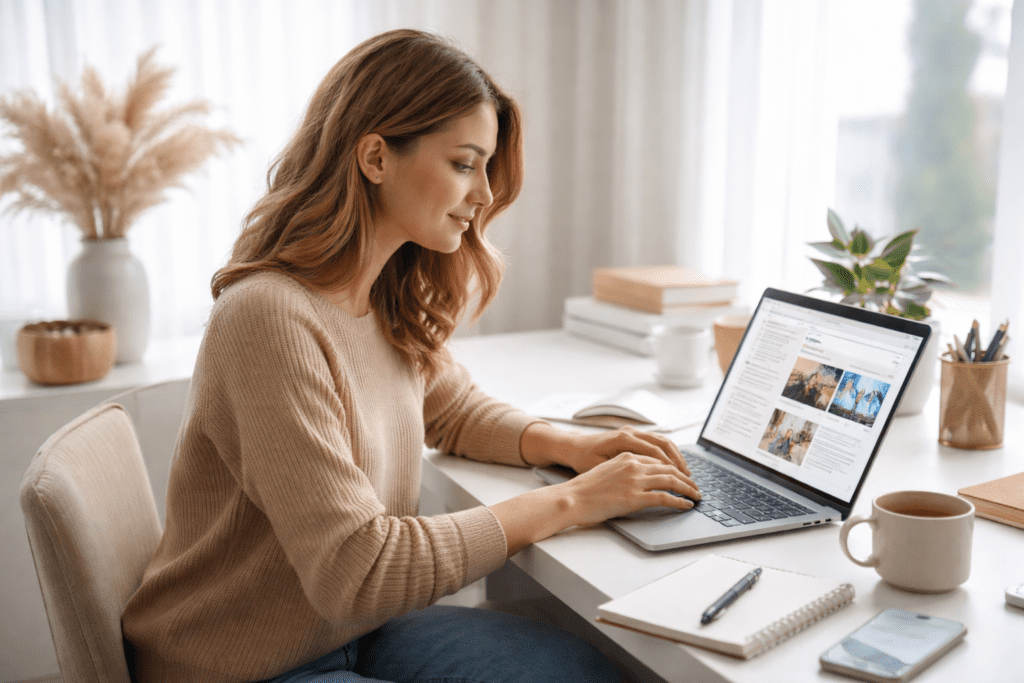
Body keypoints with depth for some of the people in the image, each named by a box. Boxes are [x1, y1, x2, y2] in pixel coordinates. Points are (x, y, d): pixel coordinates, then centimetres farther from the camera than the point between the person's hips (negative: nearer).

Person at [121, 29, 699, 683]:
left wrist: (572, 446, -3)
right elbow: (355, 573, -28)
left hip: (355, 628, 7)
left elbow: (453, 408, 17)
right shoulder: (271, 318, -27)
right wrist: (566, 502, -22)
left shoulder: (391, 300, -1)